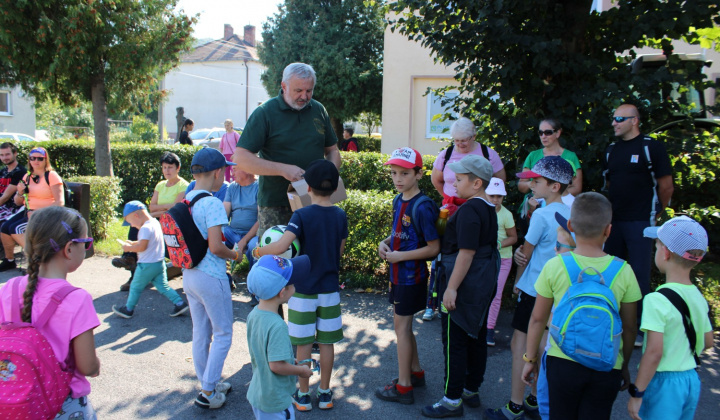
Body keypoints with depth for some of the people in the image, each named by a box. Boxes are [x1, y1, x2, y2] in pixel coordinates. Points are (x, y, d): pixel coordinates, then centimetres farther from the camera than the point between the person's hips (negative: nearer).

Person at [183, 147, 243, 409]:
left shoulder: (186, 201, 6)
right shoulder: (212, 203, -19)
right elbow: (215, 246, -24)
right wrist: (235, 254, -6)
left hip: (189, 276, 8)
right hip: (211, 277, -8)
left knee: (200, 334, 18)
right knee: (223, 334, 7)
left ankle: (207, 384, 33)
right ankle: (208, 393, 13)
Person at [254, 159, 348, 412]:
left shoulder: (301, 215, -16)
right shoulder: (340, 215, -2)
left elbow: (280, 247, -27)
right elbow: (340, 251, 6)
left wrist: (258, 251, -9)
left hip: (303, 290, -3)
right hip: (330, 289, 4)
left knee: (304, 344, 9)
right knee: (327, 342, 13)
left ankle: (303, 396, 21)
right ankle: (325, 393, 25)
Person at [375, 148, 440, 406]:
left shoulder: (422, 207, -20)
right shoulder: (398, 201, 5)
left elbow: (434, 248, -19)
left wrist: (400, 256, -20)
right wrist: (385, 243, 0)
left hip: (412, 275, -9)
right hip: (398, 273, 9)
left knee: (401, 326, 0)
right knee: (403, 324, 18)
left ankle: (403, 387, 13)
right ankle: (416, 372, 36)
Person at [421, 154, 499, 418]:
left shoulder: (469, 210, -20)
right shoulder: (489, 209, 10)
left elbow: (466, 252, -24)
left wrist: (451, 288, -22)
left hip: (464, 286, -10)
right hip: (484, 285, 10)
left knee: (455, 342, 1)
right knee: (476, 338, 17)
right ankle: (472, 391, 31)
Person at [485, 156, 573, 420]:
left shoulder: (541, 214, -17)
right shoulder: (569, 214, 6)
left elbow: (526, 254, -7)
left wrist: (517, 283, 7)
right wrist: (522, 252, 3)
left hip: (534, 289, -8)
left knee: (520, 345, 0)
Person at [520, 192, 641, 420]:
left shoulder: (554, 266, -10)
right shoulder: (623, 271, -7)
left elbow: (537, 319, -3)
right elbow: (629, 327, 2)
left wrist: (530, 359, 9)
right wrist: (624, 366, 17)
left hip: (562, 363, -1)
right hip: (607, 369, 1)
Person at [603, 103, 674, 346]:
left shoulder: (651, 147, -5)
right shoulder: (611, 150, 12)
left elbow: (666, 185, -3)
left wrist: (655, 214, 4)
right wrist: (610, 211, 13)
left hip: (640, 223, -6)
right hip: (614, 221, 6)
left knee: (639, 275, -2)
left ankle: (640, 328, 9)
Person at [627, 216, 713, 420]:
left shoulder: (657, 300, -22)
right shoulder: (699, 297, 1)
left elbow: (654, 352, -24)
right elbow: (708, 342, 12)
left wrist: (636, 393, -17)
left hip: (664, 383, -7)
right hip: (692, 380, 7)